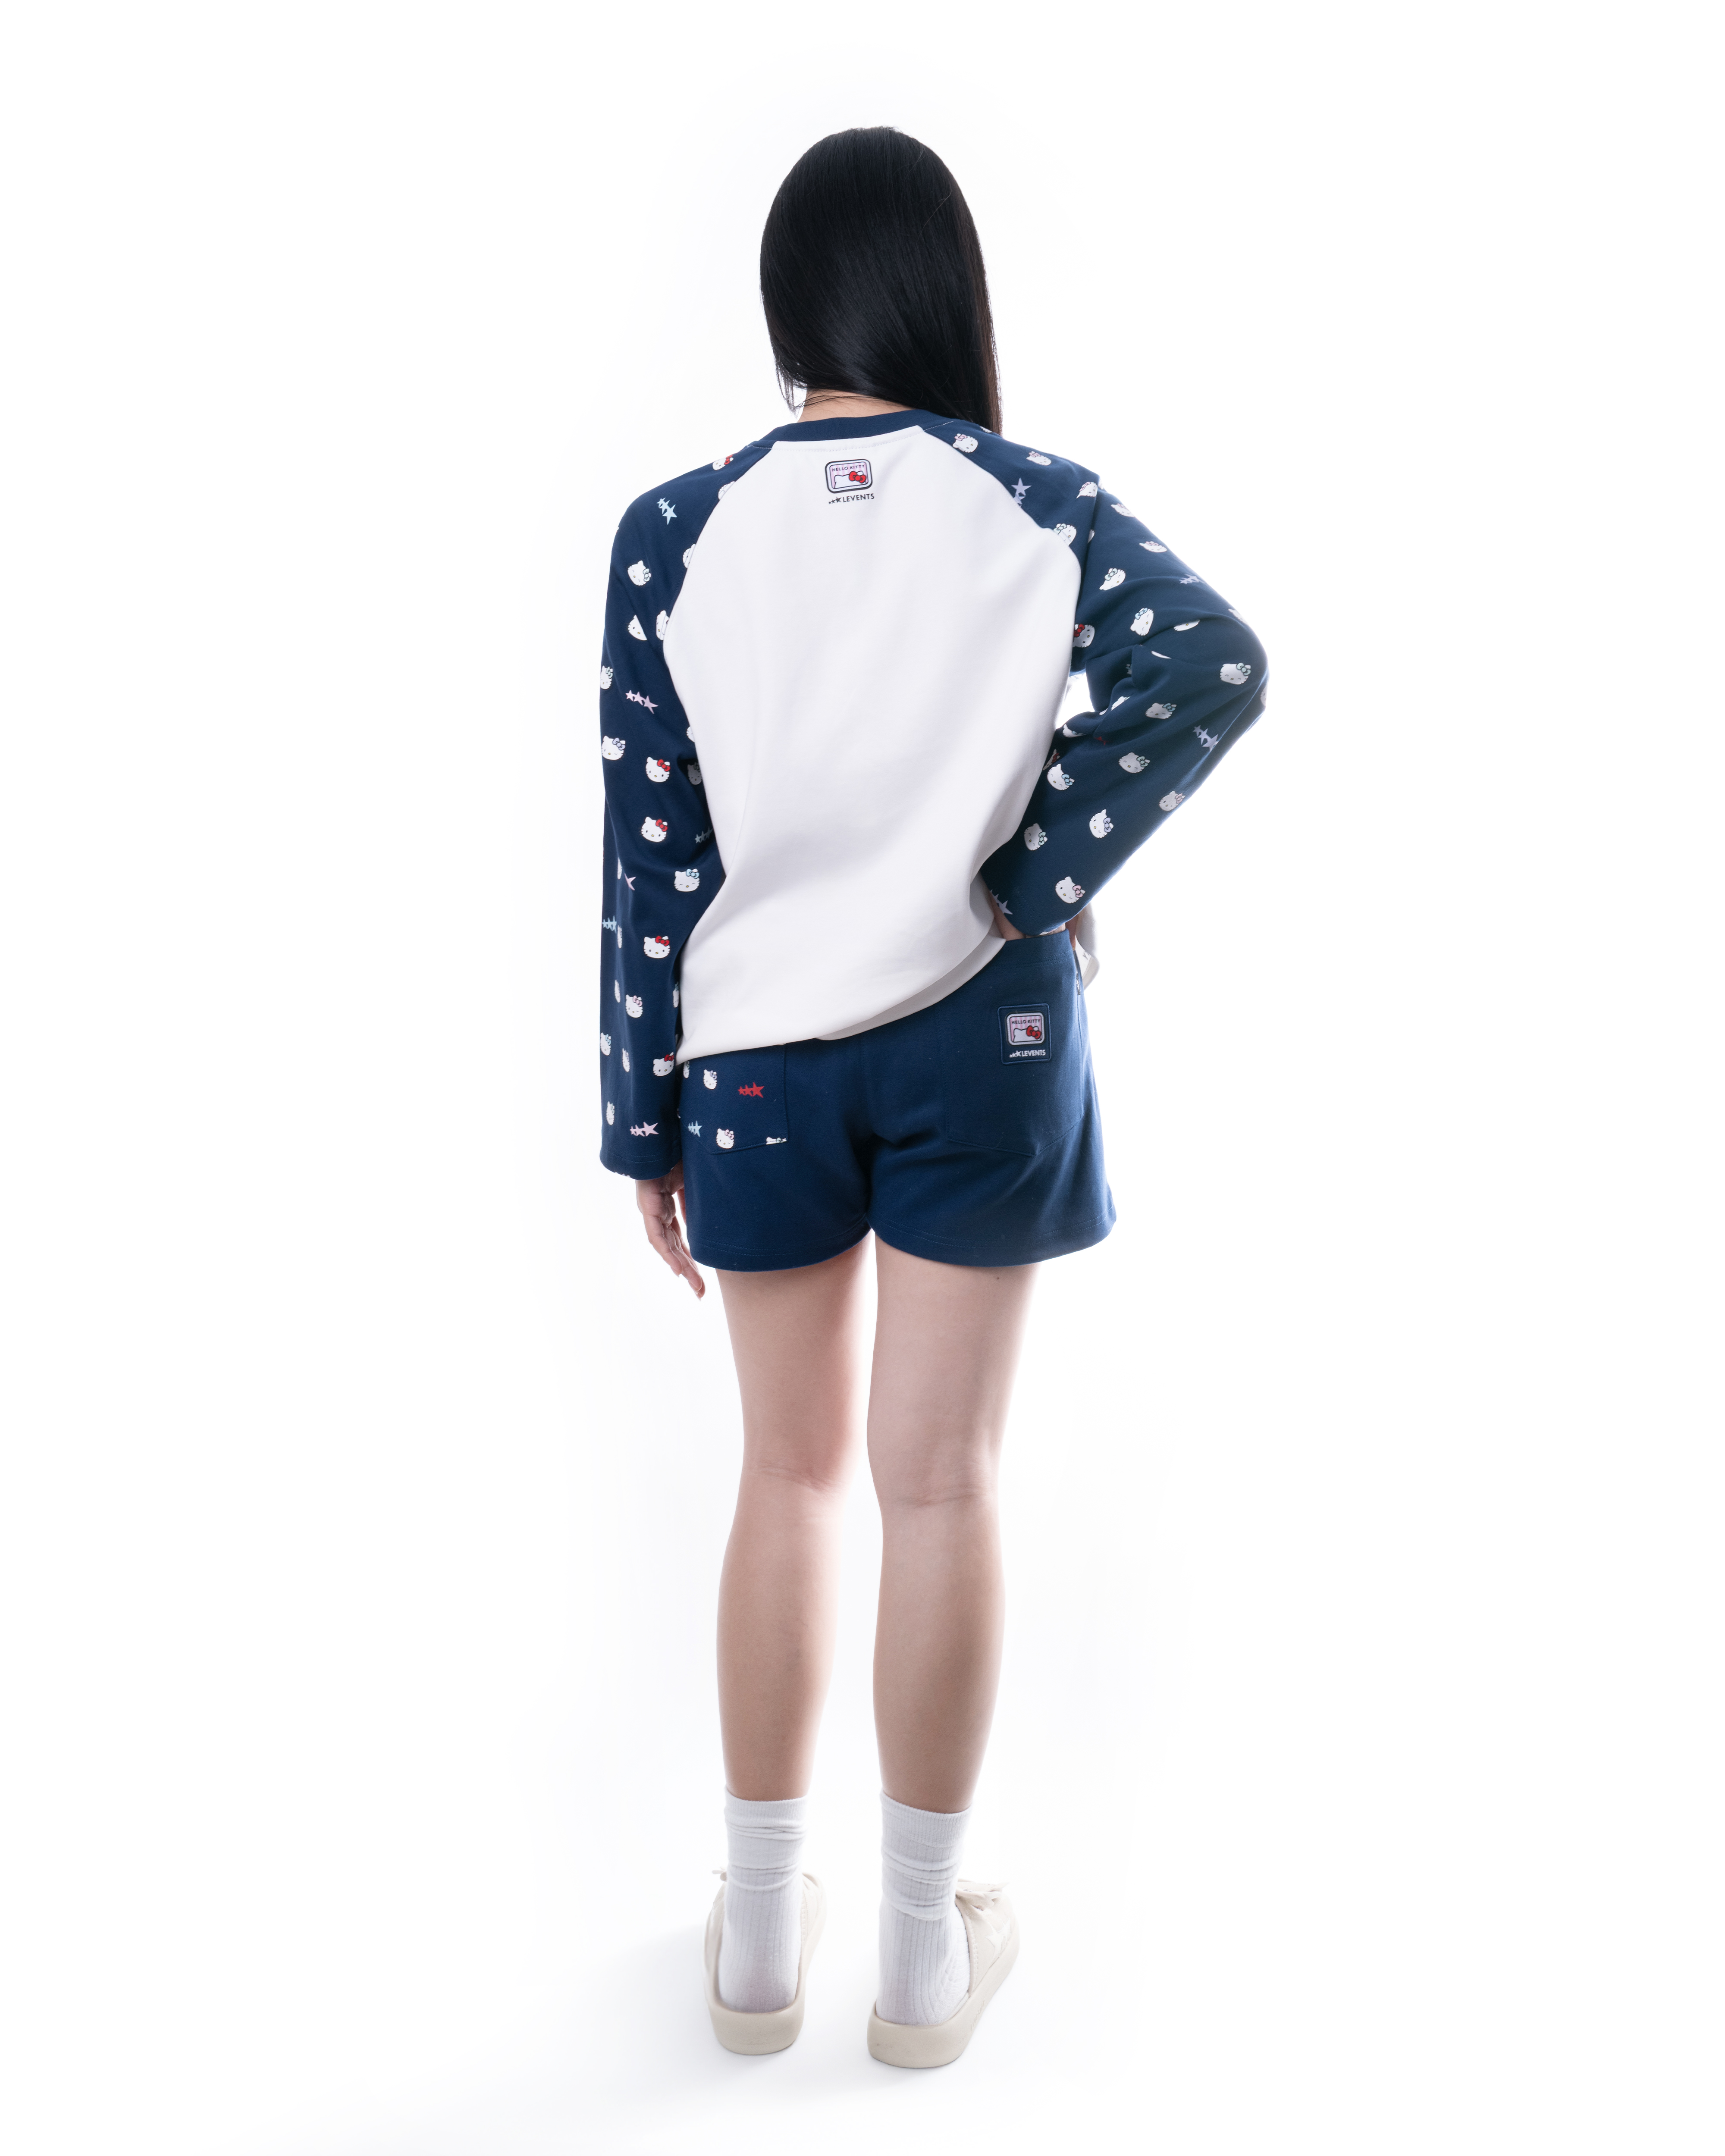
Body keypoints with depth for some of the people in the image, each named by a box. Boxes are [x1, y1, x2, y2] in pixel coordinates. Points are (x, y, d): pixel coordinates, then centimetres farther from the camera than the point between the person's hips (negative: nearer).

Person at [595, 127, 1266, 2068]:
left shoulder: (675, 535, -3)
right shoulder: (1044, 507, -4)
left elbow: (651, 860, -4)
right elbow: (1214, 667, -22)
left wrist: (647, 1123, 3)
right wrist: (1045, 878, -11)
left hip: (766, 1052, 1)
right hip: (980, 1044, -1)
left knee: (792, 1469, 16)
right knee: (940, 1482, 9)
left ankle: (760, 1936, 27)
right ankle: (923, 1953, 23)